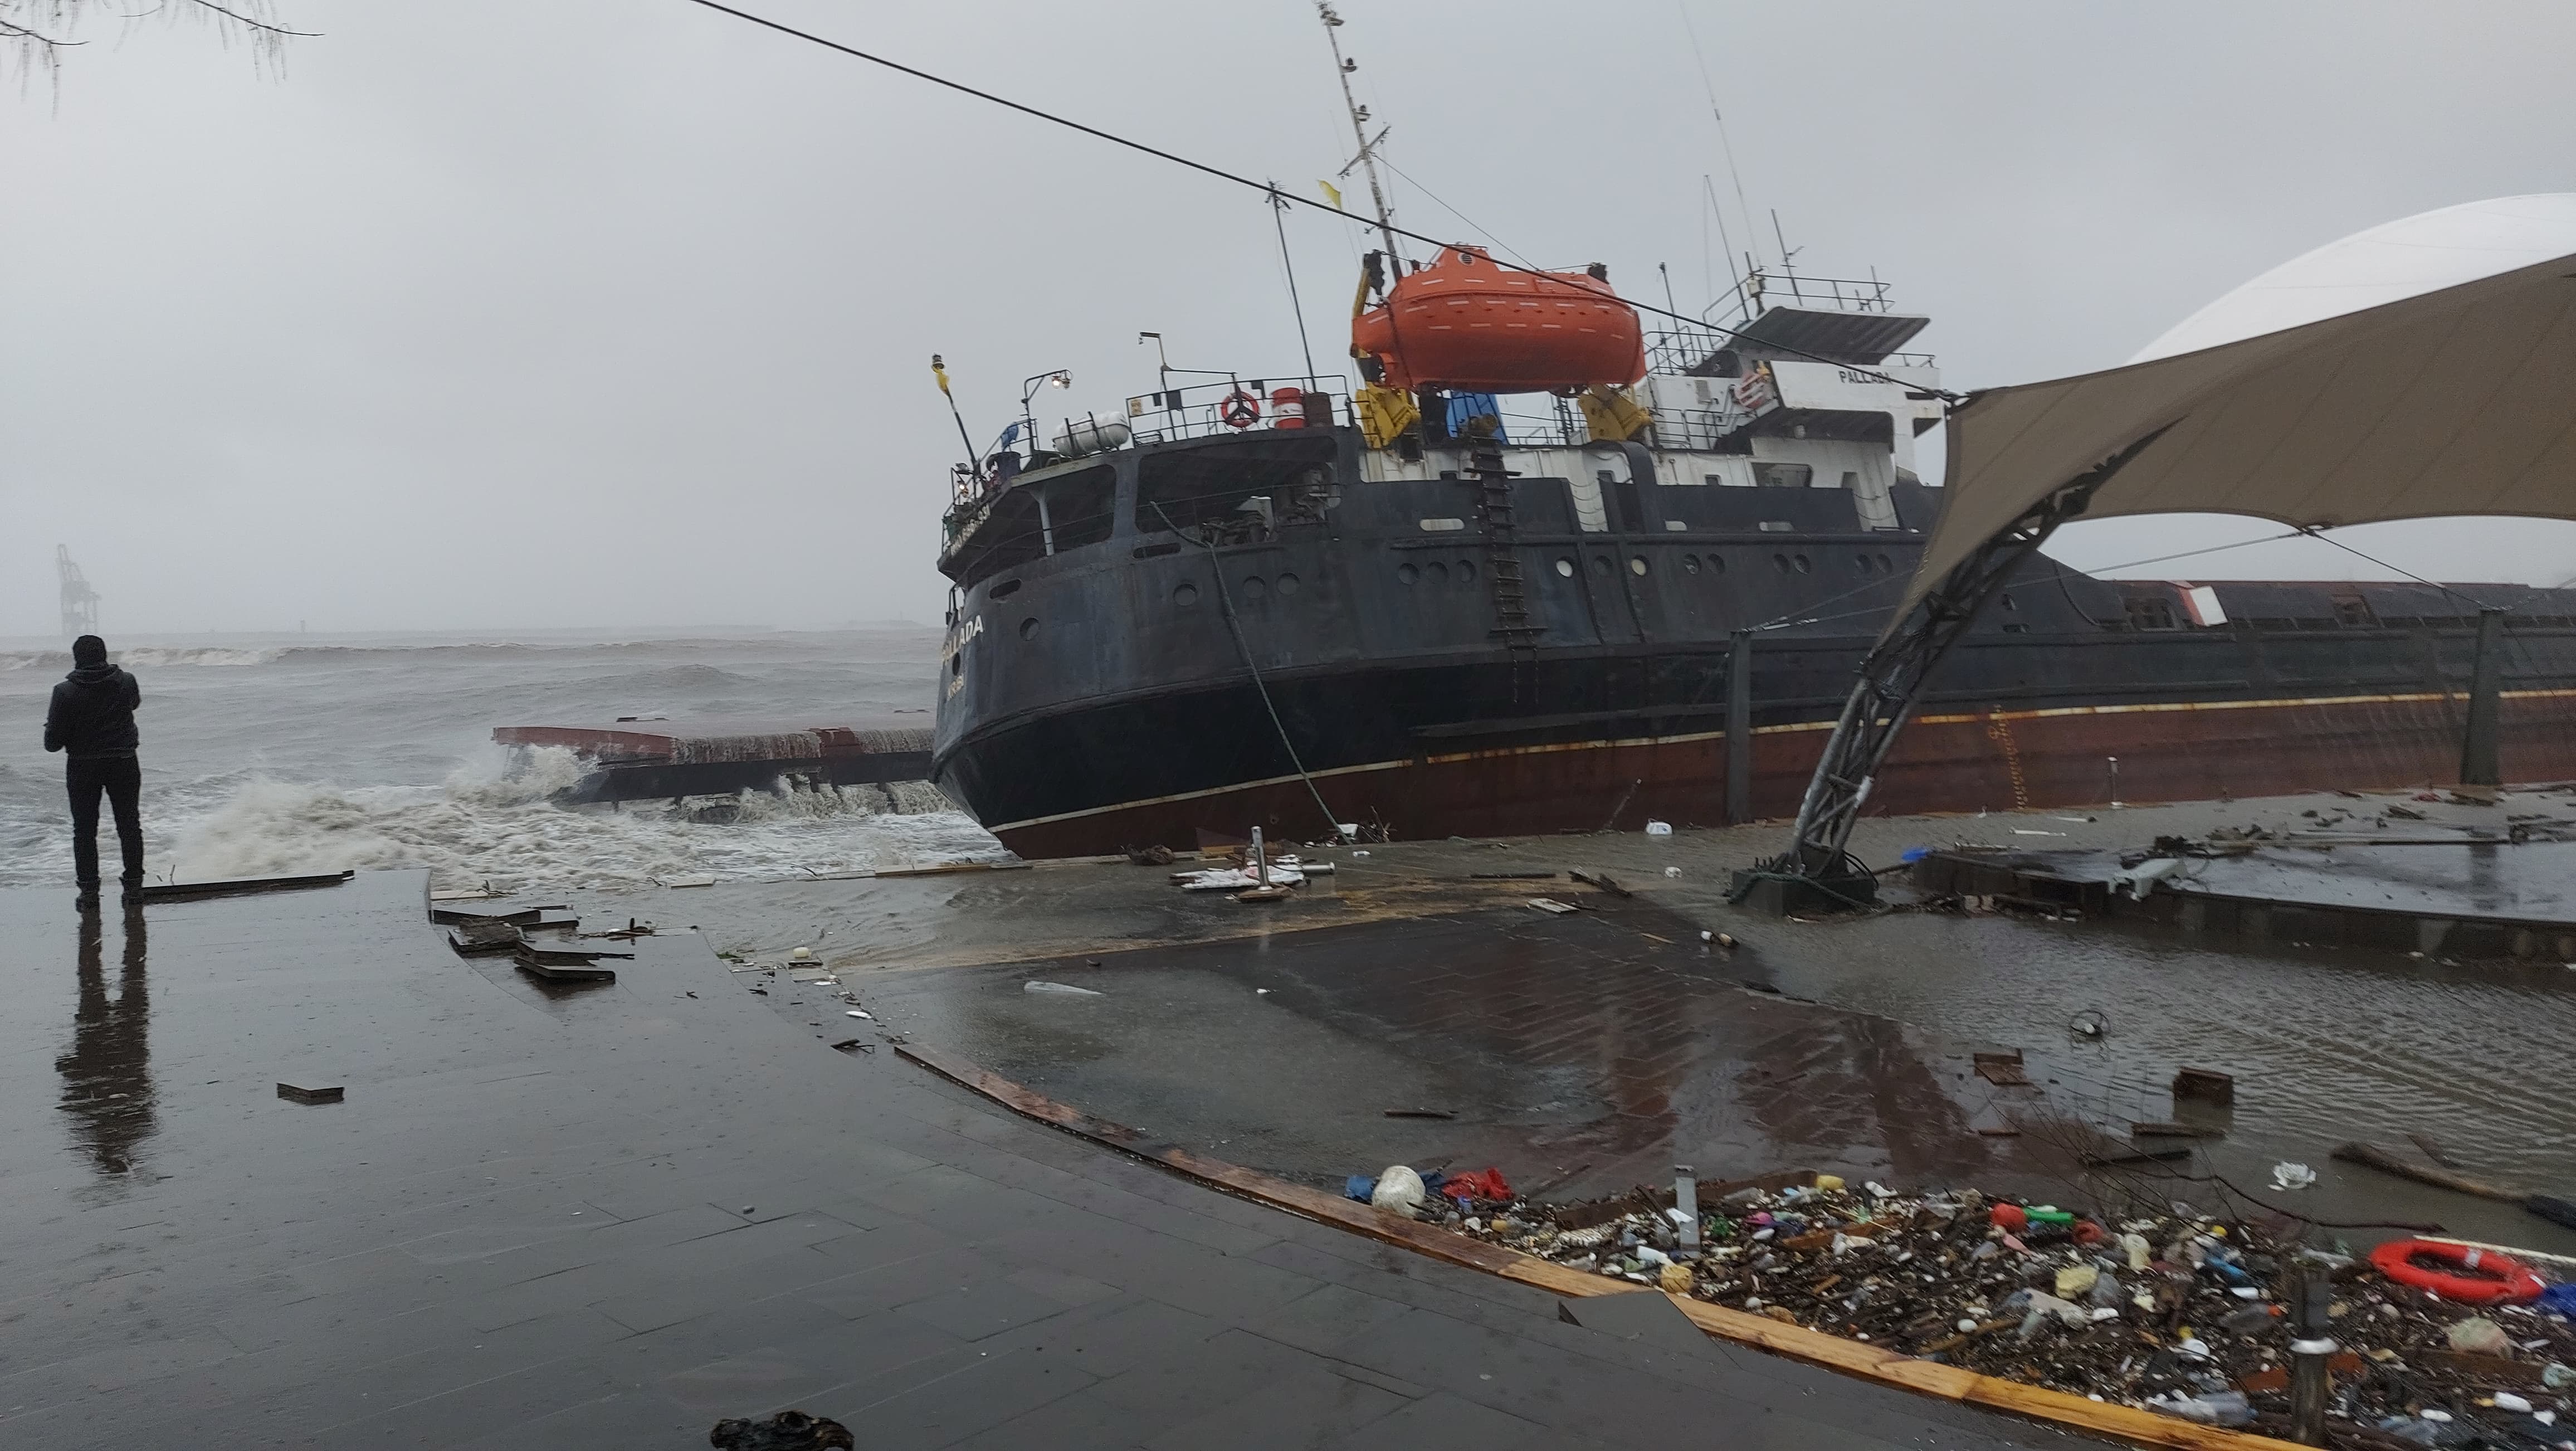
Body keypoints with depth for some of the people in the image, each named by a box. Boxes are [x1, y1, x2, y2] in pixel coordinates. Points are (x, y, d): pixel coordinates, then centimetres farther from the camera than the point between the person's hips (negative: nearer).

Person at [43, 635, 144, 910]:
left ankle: (89, 892, 7)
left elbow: (53, 743, -10)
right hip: (124, 764, 1)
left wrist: (51, 725, 10)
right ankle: (134, 886, 13)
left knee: (84, 831, 8)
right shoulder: (126, 682, -7)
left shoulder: (65, 691, -13)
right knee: (130, 827, 11)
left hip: (82, 767, -1)